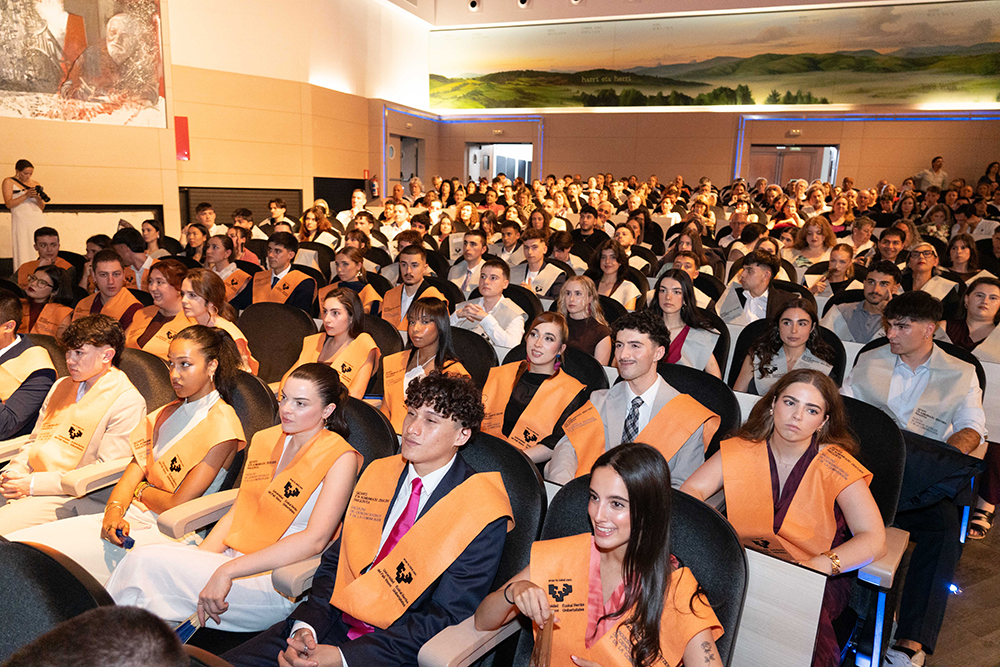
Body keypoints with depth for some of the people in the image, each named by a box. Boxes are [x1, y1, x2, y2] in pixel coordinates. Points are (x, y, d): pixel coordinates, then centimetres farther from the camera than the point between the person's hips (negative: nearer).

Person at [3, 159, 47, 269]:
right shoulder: (9, 182, 8)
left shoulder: (35, 183, 18)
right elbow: (9, 204, -3)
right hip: (21, 221, -3)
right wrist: (26, 195, -13)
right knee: (23, 253, -9)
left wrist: (39, 198, -4)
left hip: (39, 220, 3)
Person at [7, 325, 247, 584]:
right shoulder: (168, 413, 14)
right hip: (133, 516, 8)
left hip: (170, 533, -8)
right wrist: (114, 510, -11)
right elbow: (134, 471, 8)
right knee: (17, 543, -6)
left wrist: (141, 490, 3)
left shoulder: (221, 425, -13)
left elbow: (178, 506, -15)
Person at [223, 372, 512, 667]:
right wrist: (306, 626, -10)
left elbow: (445, 616, -14)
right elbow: (334, 562, 8)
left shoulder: (482, 515, -13)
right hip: (338, 620, 6)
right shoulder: (378, 473, 6)